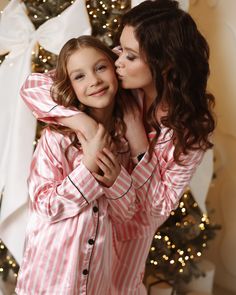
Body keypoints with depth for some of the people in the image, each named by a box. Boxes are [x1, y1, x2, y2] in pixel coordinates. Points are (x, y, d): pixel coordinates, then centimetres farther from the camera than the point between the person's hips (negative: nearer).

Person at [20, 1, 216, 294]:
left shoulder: (192, 127, -25)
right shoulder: (115, 85, -23)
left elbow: (161, 206, -22)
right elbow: (32, 86, -25)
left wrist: (138, 142, -33)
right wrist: (82, 122, -40)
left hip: (130, 224, -2)